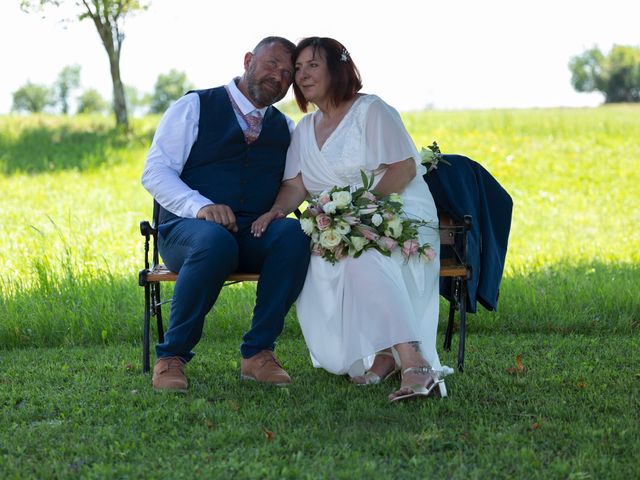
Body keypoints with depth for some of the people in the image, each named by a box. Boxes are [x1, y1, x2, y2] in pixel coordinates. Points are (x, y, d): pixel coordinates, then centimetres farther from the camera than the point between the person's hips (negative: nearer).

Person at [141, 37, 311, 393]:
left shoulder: (285, 130, 21)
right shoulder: (194, 107, 7)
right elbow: (155, 173, -3)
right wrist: (201, 206, -20)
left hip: (255, 236, 4)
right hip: (188, 228, -3)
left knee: (294, 234, -30)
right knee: (216, 243, -40)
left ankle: (258, 353, -21)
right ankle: (172, 356, -22)